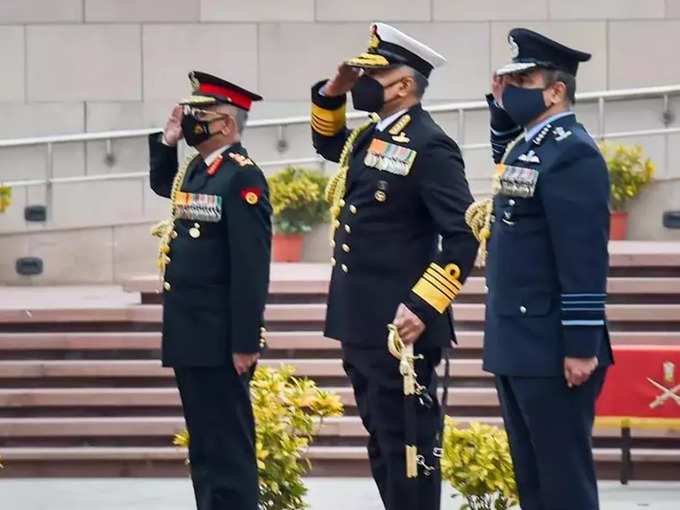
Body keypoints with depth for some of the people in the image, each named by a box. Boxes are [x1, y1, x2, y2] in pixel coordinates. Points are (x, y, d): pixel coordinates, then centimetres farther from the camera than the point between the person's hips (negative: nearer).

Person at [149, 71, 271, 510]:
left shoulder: (242, 177, -14)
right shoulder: (193, 172, 13)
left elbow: (252, 267, -19)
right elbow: (160, 184, 38)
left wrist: (245, 342, -21)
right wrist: (167, 140, 19)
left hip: (220, 341, -9)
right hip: (190, 336, 9)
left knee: (228, 448, -5)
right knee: (203, 446, 14)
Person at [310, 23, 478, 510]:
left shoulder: (429, 147, -15)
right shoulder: (369, 136, 12)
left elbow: (463, 235, -19)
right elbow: (327, 143, 36)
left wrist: (424, 307, -24)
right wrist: (332, 93, 16)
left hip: (398, 328, -10)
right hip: (360, 325, 10)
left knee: (407, 446, -5)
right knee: (382, 443, 15)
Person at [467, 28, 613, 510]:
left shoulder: (572, 153, -15)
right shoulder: (528, 142, 12)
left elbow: (585, 260, -20)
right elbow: (509, 167, 39)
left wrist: (582, 347, -22)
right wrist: (501, 107, 21)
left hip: (552, 350, -10)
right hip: (518, 344, 10)